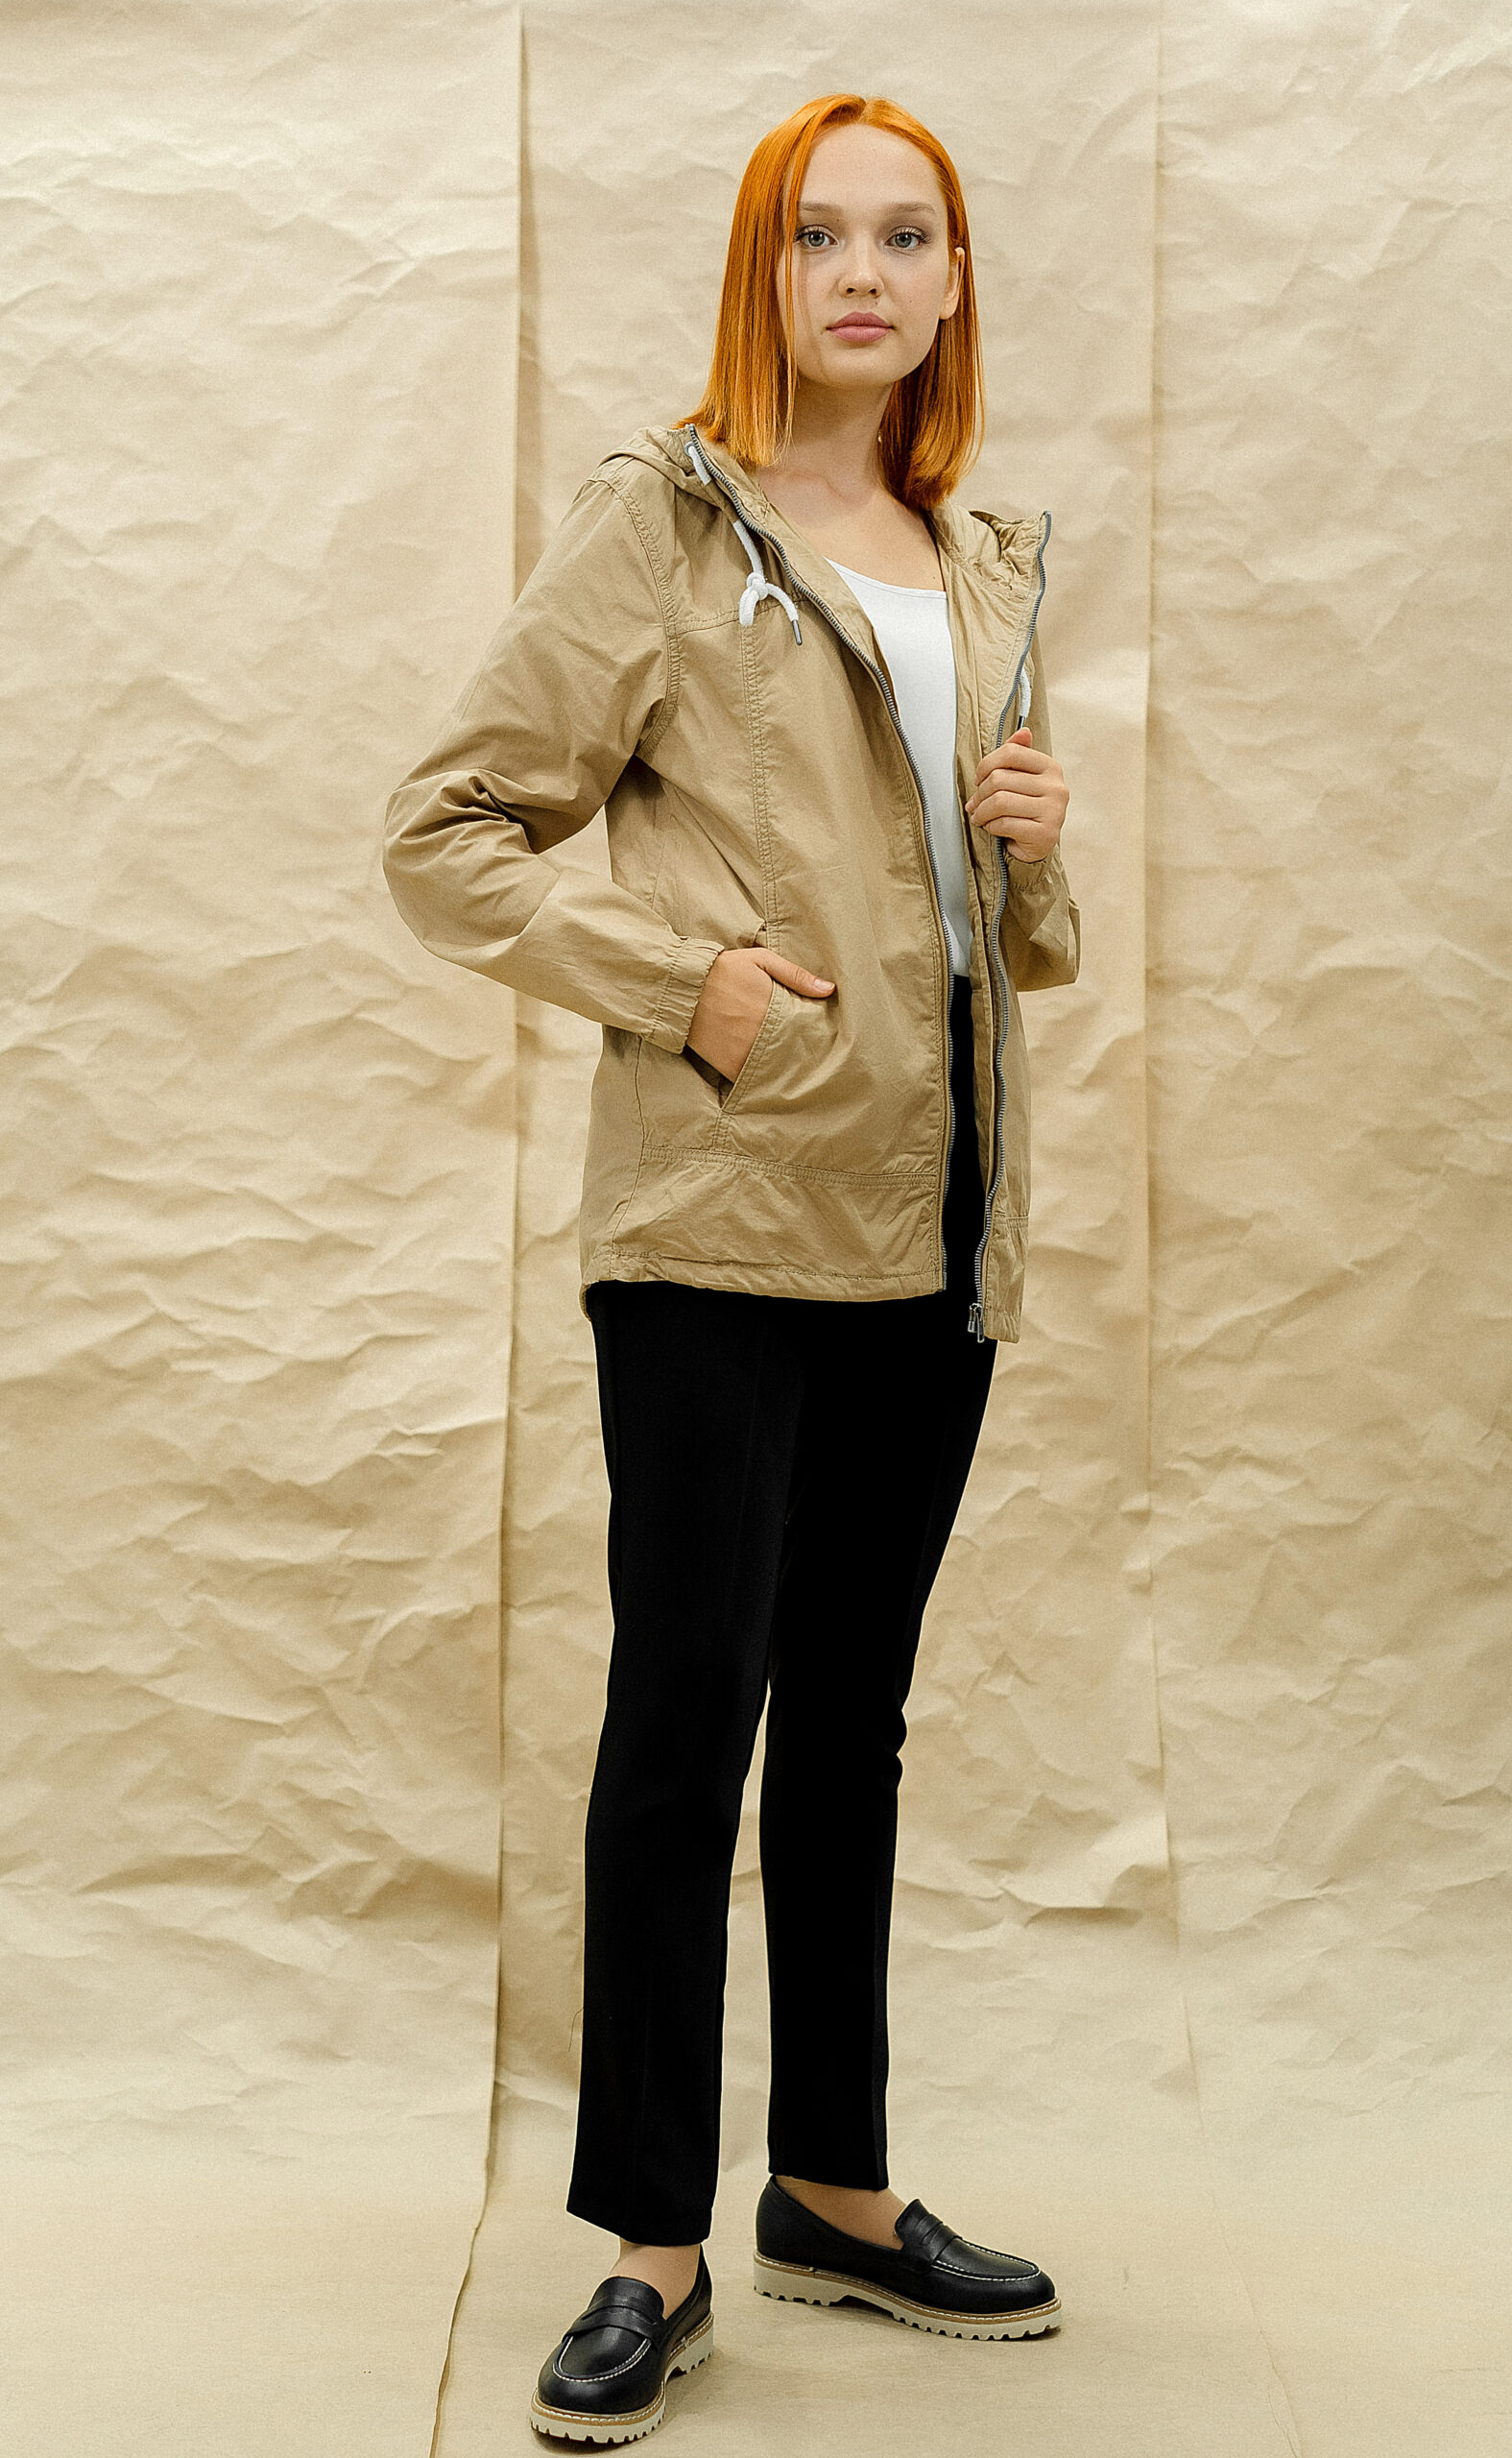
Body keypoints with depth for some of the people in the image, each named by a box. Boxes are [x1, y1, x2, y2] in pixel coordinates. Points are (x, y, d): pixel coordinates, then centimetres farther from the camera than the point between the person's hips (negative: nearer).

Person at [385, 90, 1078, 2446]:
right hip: (724, 1213, -6)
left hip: (933, 1226, 6)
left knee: (852, 1723, 14)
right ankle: (656, 2253, 10)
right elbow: (446, 835, -4)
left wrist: (1041, 841, 2)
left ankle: (835, 2188, 27)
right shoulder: (663, 524, -1)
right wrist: (679, 980, -15)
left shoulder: (988, 569, 16)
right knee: (684, 1724, -3)